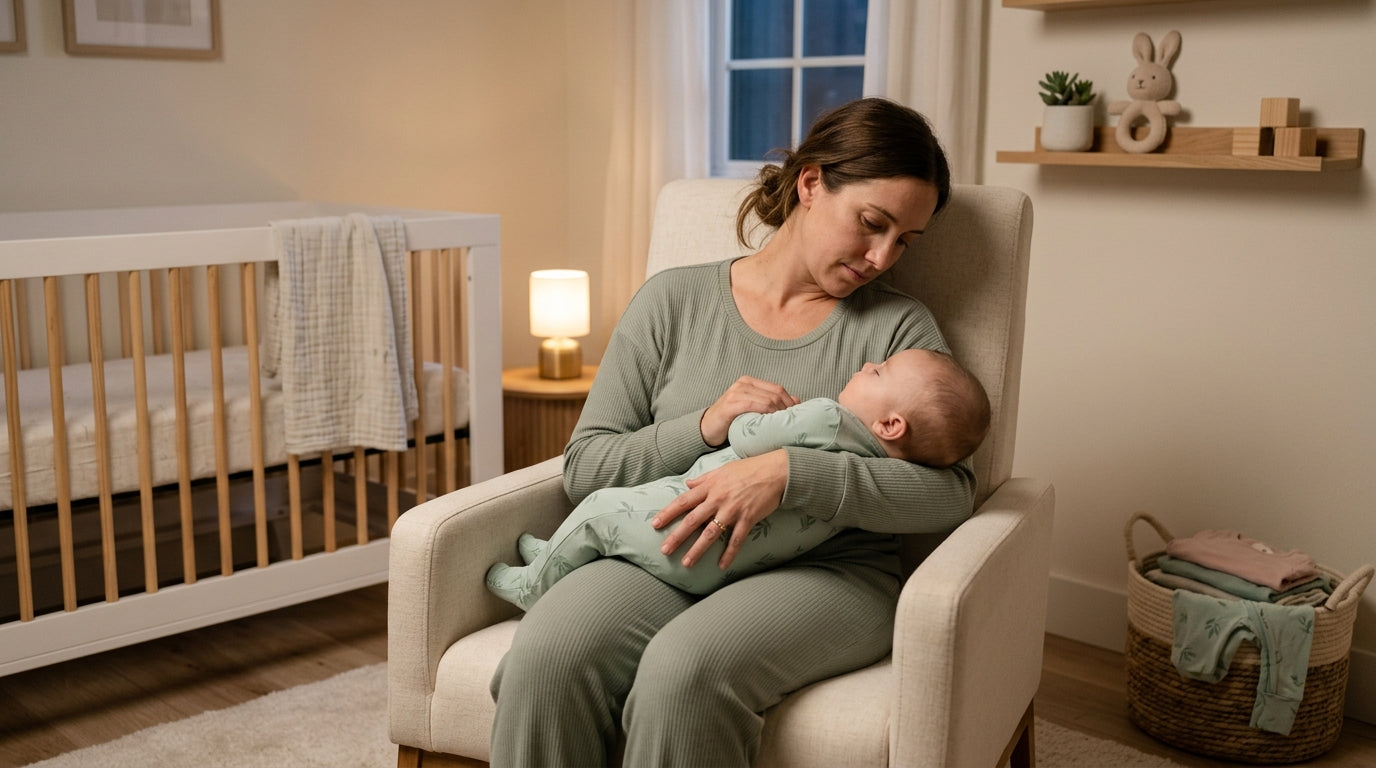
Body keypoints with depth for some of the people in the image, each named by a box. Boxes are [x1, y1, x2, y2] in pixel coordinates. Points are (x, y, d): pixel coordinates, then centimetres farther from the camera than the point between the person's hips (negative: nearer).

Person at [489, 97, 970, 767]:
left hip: (826, 570, -1)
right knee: (546, 655, -31)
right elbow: (583, 467, 7)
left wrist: (790, 473, -20)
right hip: (666, 559, 2)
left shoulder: (897, 324, 8)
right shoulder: (674, 300, 10)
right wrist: (702, 428, -11)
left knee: (685, 668, -34)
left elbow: (950, 492, -6)